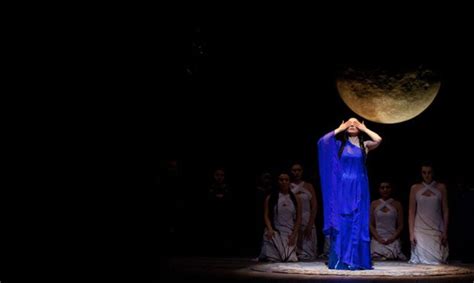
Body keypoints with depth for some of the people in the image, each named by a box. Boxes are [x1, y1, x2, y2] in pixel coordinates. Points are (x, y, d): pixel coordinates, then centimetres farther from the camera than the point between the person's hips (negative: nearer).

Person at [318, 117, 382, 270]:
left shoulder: (364, 145, 7)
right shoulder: (339, 144, 7)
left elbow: (378, 140, -13)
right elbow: (322, 141, -8)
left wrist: (364, 128, 0)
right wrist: (339, 129, 0)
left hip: (358, 188, 0)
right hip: (343, 187, 0)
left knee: (357, 223, 0)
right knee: (341, 221, -3)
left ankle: (355, 260, 4)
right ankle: (339, 260, 0)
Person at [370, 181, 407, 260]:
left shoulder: (397, 204, 9)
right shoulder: (374, 204, 10)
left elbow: (401, 225, 7)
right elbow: (371, 224, 7)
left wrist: (392, 238, -7)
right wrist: (378, 238, -6)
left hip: (392, 240, 0)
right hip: (377, 240, 0)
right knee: (378, 257, -24)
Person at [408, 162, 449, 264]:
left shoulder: (441, 187, 6)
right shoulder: (415, 188, 5)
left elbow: (445, 211, 6)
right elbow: (411, 212, 5)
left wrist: (445, 232, -2)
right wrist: (411, 233, -3)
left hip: (436, 230, 0)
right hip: (420, 229, 0)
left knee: (437, 260, -10)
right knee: (421, 260, -9)